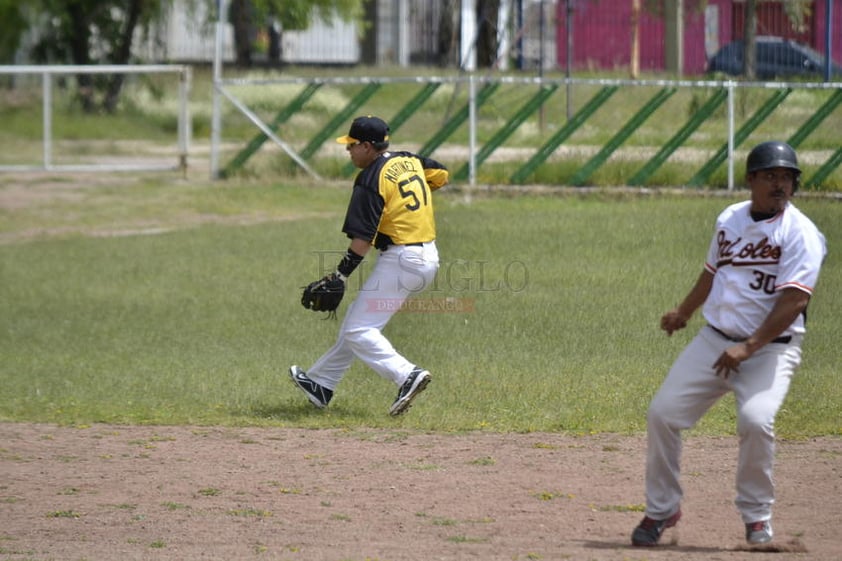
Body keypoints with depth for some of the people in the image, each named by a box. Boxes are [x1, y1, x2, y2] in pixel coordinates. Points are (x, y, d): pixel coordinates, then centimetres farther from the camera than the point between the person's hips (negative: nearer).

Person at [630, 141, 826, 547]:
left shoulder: (800, 234, -12)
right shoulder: (730, 220, 8)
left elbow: (794, 300, -21)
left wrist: (749, 347, -27)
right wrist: (683, 312, 36)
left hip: (770, 348, -6)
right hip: (714, 341, 6)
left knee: (755, 419, -29)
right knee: (662, 413, -4)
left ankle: (756, 515, -8)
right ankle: (661, 510, 12)